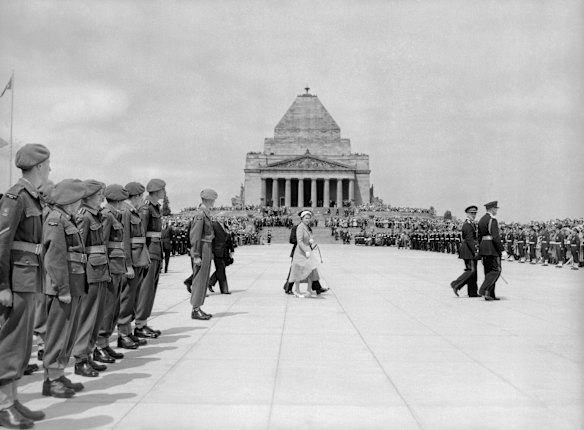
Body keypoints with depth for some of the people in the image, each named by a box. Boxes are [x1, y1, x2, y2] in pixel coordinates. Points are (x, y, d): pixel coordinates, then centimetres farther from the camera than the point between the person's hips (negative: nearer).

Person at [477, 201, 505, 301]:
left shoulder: (481, 220, 15)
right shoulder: (492, 220, -13)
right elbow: (496, 237, -20)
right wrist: (502, 250, -16)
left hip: (483, 247, 9)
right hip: (492, 248, -9)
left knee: (489, 271, 11)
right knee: (496, 270, -4)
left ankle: (490, 295, 12)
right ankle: (483, 289, -13)